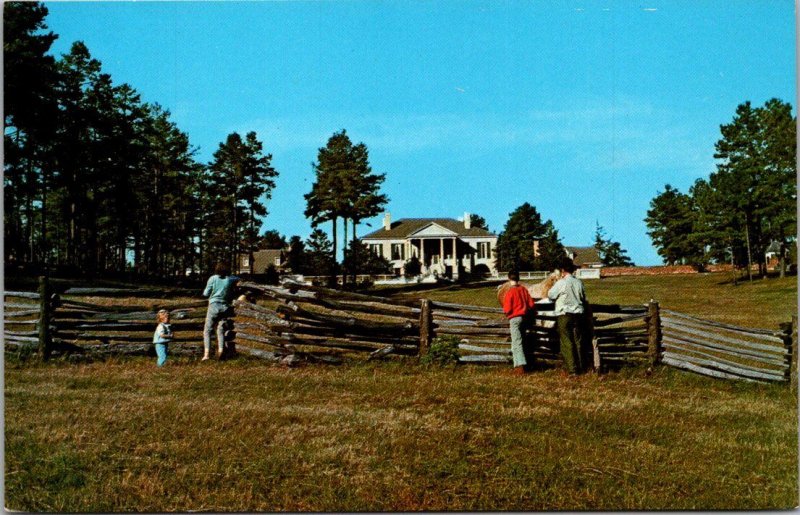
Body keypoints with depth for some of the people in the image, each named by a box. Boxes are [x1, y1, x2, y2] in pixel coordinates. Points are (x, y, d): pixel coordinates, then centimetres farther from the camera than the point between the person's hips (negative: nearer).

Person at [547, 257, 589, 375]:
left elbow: (550, 295, -2)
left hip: (564, 315, -5)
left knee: (567, 342, 0)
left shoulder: (561, 283, -14)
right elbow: (583, 298, 13)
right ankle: (582, 366, 18)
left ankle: (572, 369, -2)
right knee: (578, 341, 12)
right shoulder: (579, 282, 3)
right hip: (578, 314, 5)